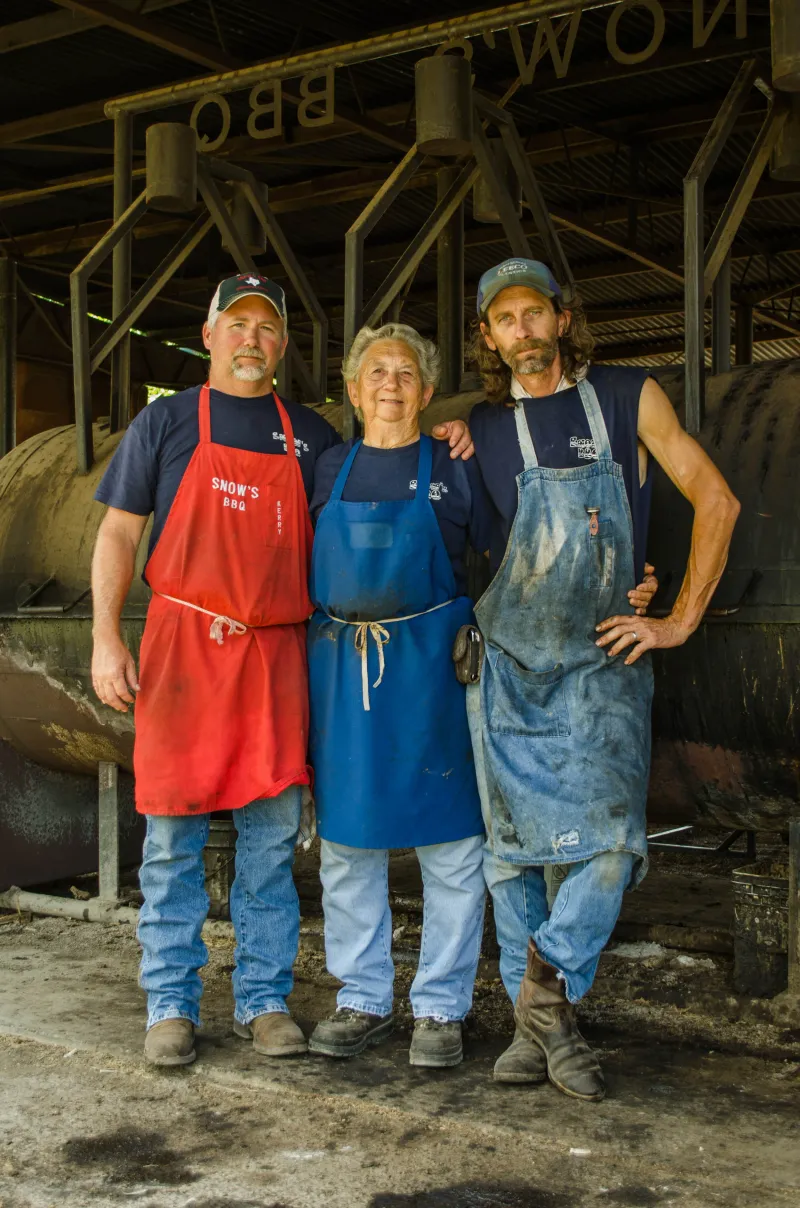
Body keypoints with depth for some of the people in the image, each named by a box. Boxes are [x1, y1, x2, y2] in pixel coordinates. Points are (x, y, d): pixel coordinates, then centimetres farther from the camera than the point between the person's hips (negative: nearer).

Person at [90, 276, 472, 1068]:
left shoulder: (310, 434, 14)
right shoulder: (167, 421, 7)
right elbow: (118, 534, 5)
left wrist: (435, 436, 8)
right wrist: (106, 638, -5)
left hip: (277, 652, 2)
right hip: (183, 646, -2)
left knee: (272, 836, 5)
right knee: (173, 835, 1)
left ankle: (263, 1000, 17)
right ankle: (171, 1005, 13)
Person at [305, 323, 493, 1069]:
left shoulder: (454, 471, 5)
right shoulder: (327, 471, 11)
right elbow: (296, 564, 17)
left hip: (431, 664, -2)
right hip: (341, 665, 3)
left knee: (449, 842, 0)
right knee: (346, 839, 8)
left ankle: (440, 1008, 14)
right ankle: (363, 1000, 22)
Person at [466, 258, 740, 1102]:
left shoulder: (629, 398, 4)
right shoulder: (481, 430, 8)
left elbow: (715, 501, 2)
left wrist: (679, 621, -2)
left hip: (603, 660, -1)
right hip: (507, 661, 2)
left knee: (612, 835, -16)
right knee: (512, 844, 3)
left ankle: (550, 983, 1)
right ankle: (538, 1025, 15)